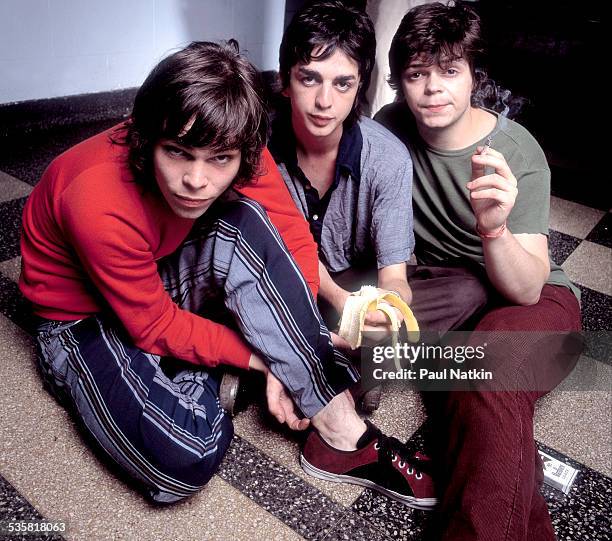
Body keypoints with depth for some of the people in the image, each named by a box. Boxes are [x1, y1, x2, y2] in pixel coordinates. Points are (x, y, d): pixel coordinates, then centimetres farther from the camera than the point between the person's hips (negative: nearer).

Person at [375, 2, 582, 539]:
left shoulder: (518, 153, -18)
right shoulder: (389, 128, -9)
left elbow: (525, 289, -23)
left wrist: (495, 229, -44)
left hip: (534, 294, -3)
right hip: (438, 289, 4)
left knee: (489, 382, -34)